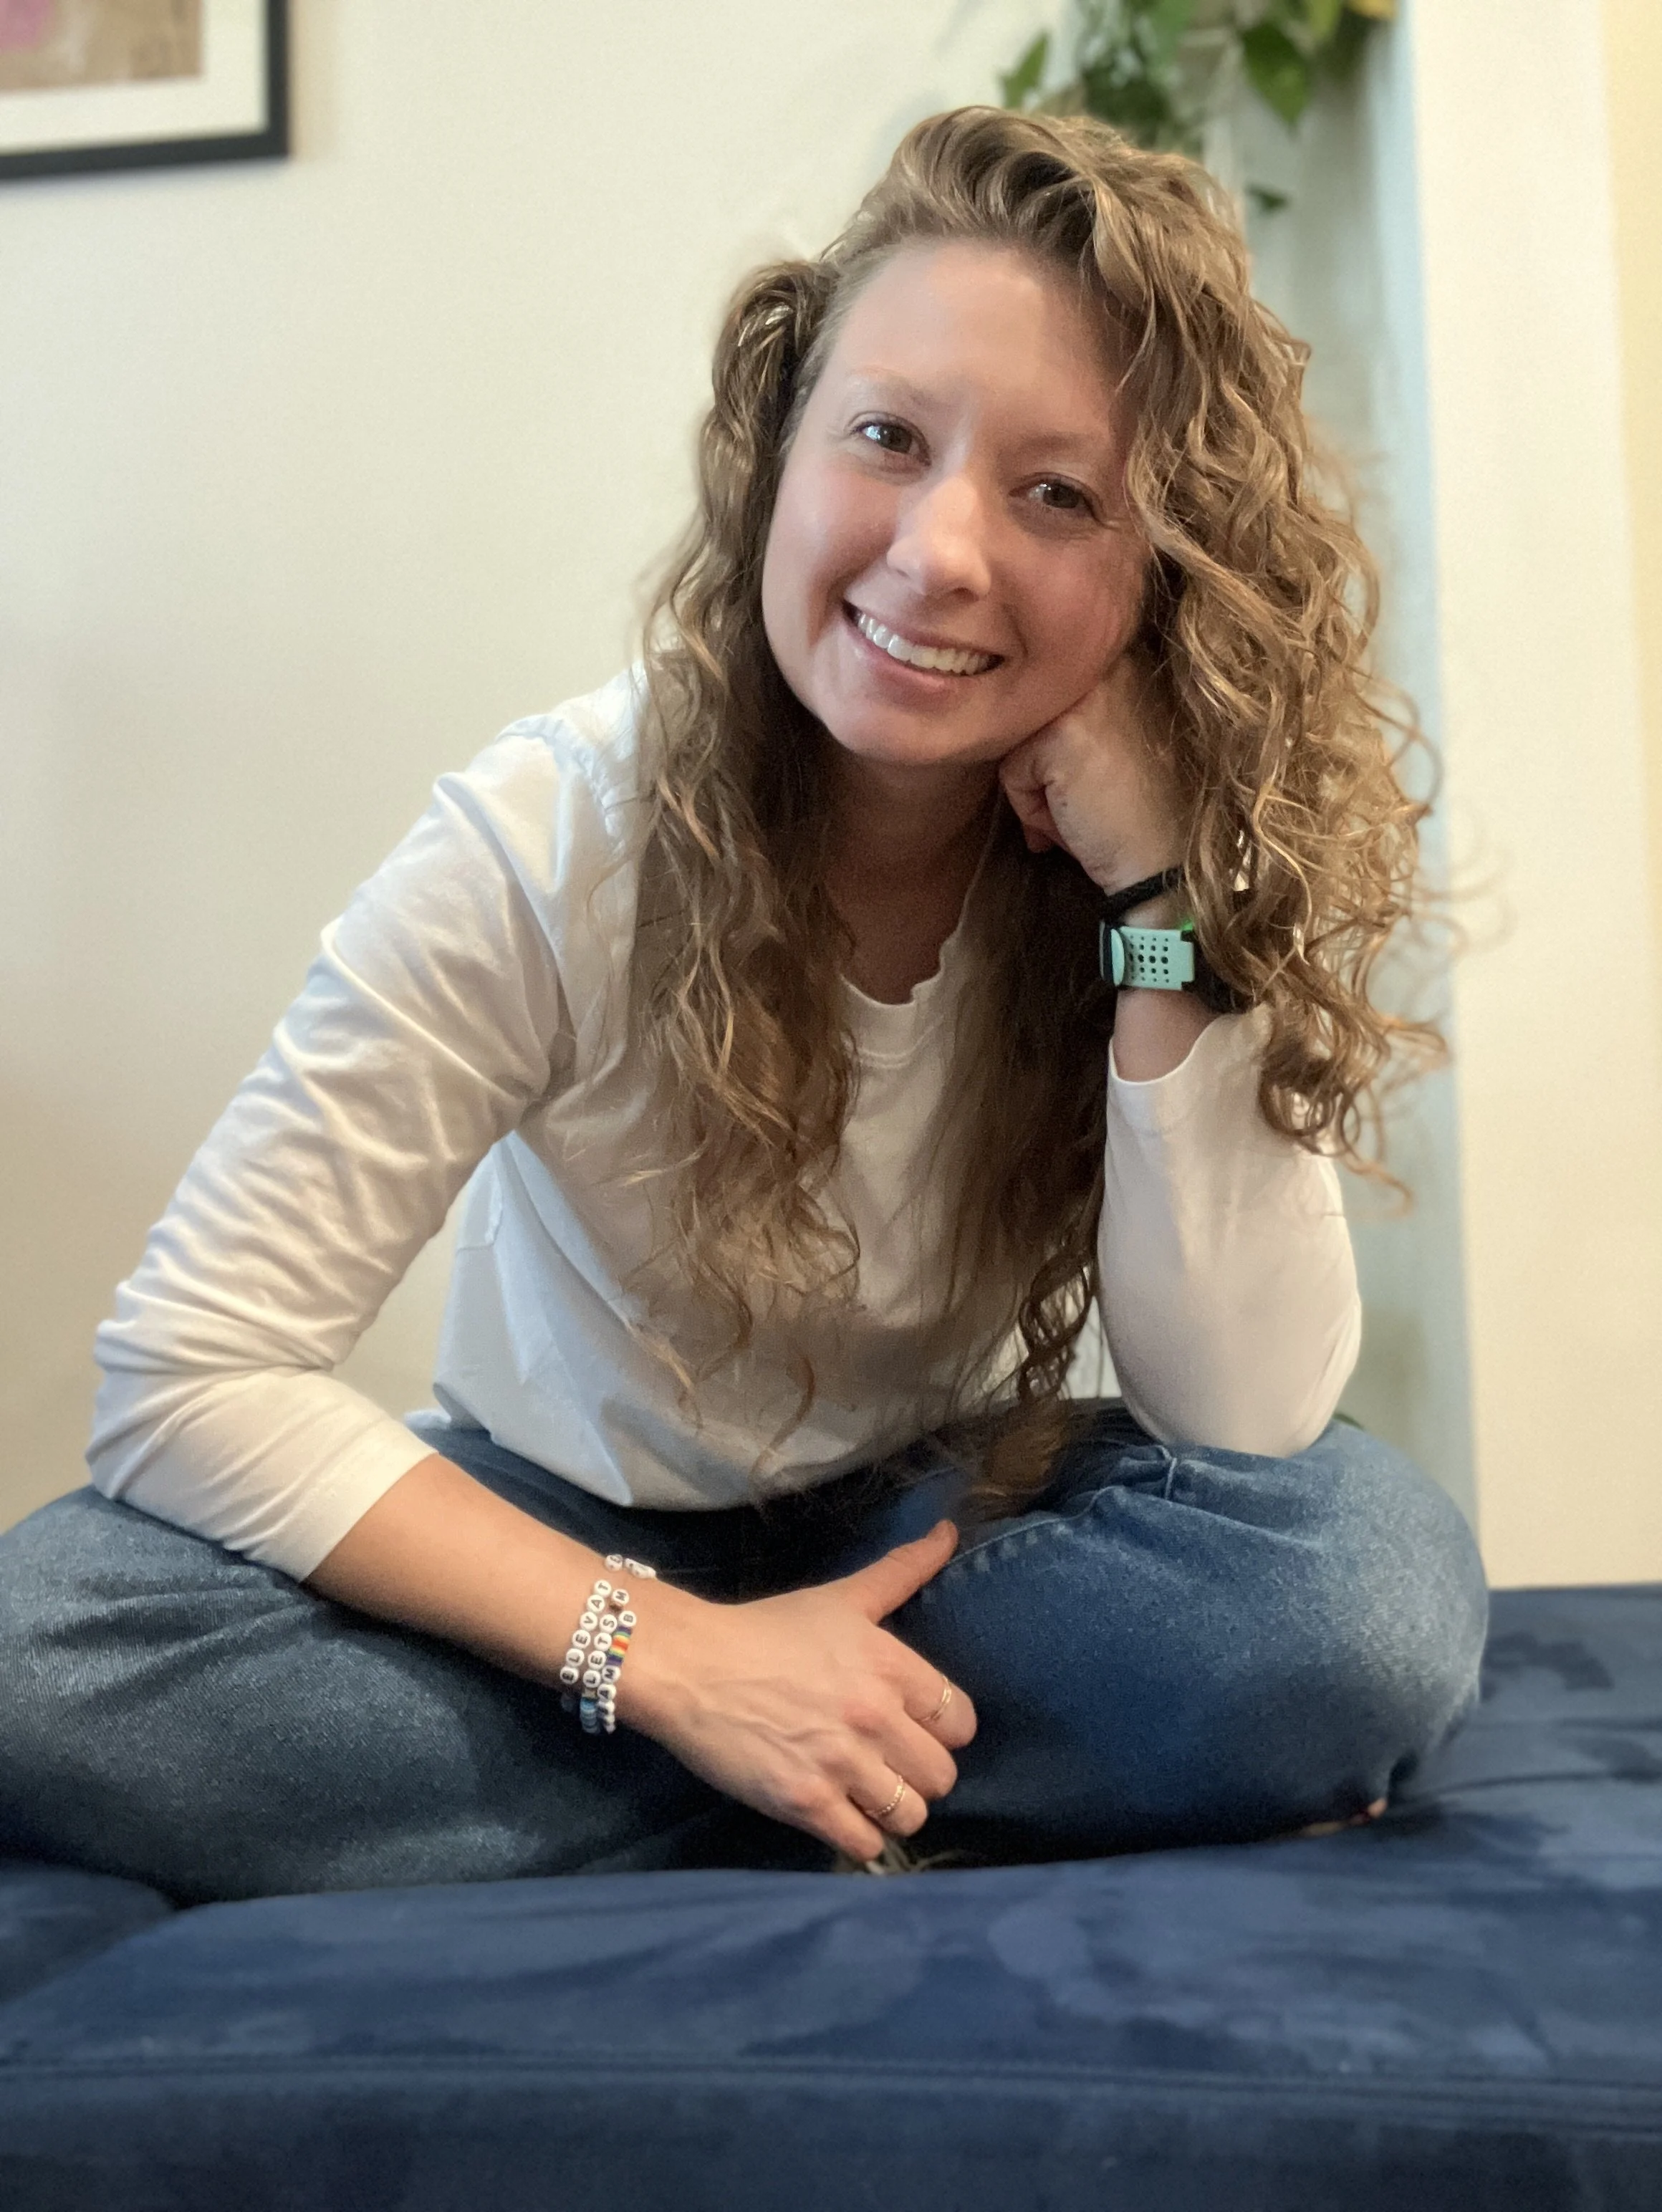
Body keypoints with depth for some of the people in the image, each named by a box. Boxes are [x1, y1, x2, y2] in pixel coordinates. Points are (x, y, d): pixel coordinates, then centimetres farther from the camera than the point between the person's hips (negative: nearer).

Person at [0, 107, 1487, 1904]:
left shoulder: (1197, 864, -14)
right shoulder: (555, 836, -21)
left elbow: (1248, 1418, -22)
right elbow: (192, 1369, -22)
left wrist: (1160, 907, -30)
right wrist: (669, 1657, -29)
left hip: (939, 1537, 1)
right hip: (573, 1541, 0)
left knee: (1386, 1582, -30)